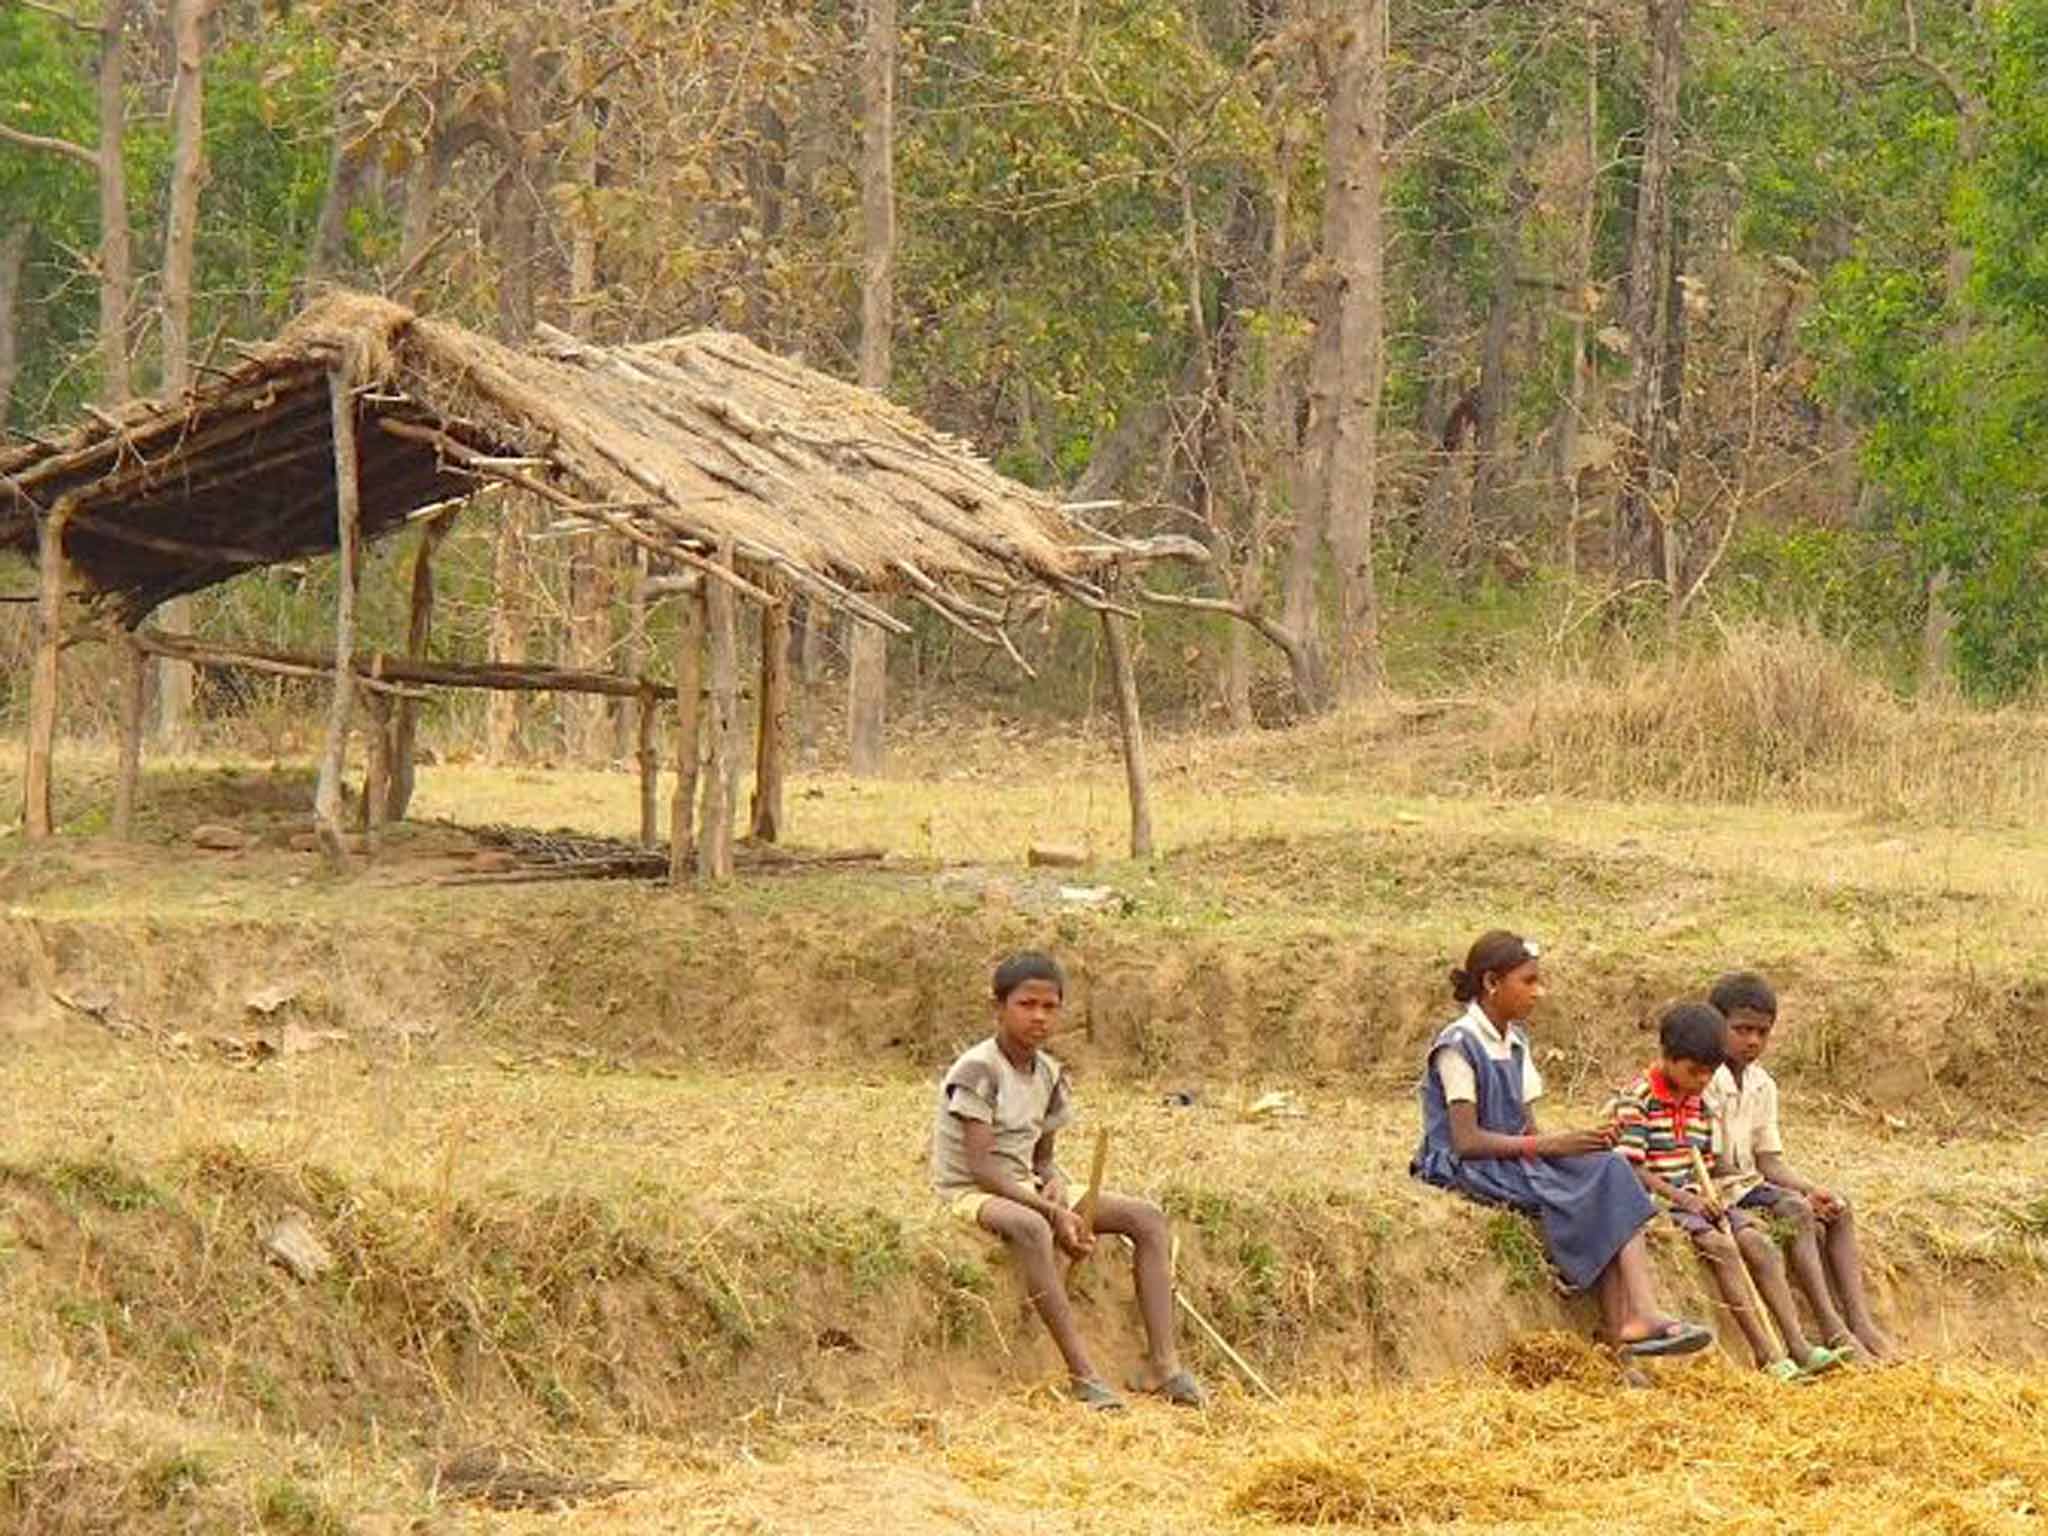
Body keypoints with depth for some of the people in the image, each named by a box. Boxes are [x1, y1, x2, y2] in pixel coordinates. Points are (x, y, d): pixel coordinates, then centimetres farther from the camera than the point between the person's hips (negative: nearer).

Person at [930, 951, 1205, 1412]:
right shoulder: (978, 1071, -17)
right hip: (970, 1193, -8)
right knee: (1031, 1227, -43)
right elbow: (981, 1166, -22)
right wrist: (1053, 1213, -27)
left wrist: (1056, 1188, -10)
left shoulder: (1049, 1075, 8)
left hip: (1026, 1187, 8)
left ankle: (1162, 1363, -12)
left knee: (1147, 1218, -5)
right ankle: (1082, 1374, -44)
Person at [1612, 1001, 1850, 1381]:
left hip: (1694, 1199, 8)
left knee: (1760, 1245, -11)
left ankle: (1797, 1345, -17)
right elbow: (1631, 1168, -15)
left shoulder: (1699, 1103, 14)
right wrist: (1681, 1197, -20)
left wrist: (1710, 1197, -1)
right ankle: (1767, 1354, -30)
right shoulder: (1637, 1100, -10)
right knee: (1721, 1246, -28)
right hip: (1655, 1203, -8)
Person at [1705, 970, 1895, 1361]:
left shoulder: (1762, 1085, 12)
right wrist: (1794, 1197, -18)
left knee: (1839, 1211, -6)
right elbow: (1712, 1163, -19)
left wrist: (1809, 1190, -10)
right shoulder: (1706, 1081, -15)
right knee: (1797, 1213, -27)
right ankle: (1833, 1330, -32)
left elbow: (1770, 1161, 11)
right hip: (1719, 1189, -8)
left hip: (1753, 1182, 8)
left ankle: (1860, 1323, -16)